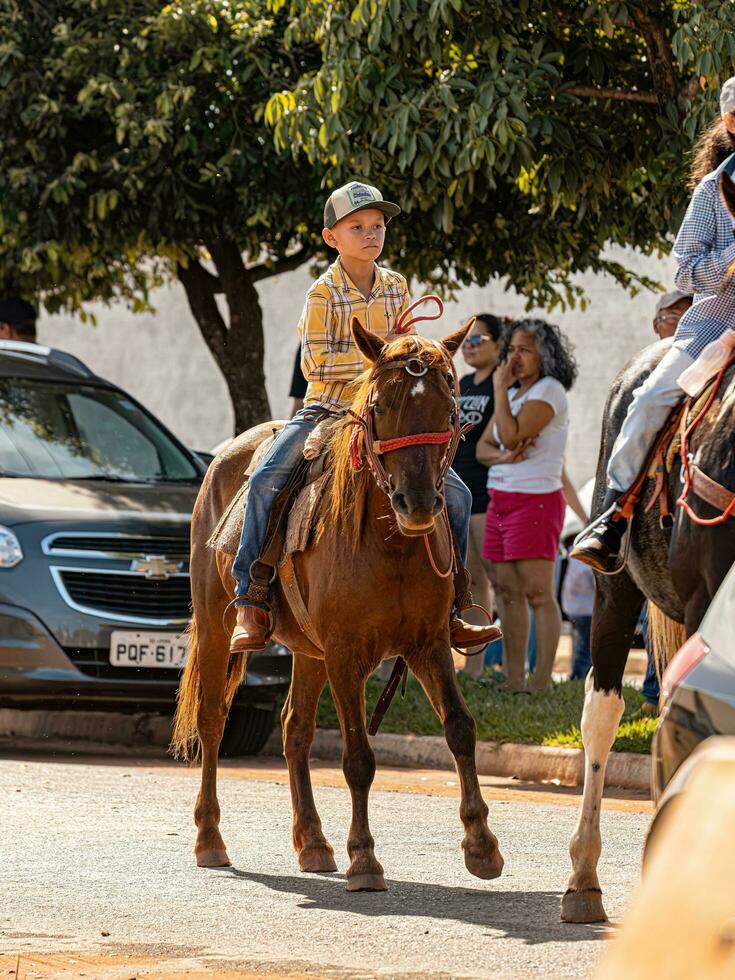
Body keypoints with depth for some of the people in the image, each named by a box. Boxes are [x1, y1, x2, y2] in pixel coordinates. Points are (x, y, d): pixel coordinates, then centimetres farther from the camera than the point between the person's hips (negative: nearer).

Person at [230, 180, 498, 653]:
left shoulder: (397, 288, 6)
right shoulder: (324, 294, -8)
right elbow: (317, 367, -14)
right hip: (326, 412, -4)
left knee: (456, 495, -4)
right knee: (265, 481, -28)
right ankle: (252, 603, -22)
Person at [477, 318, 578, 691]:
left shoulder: (549, 391, -9)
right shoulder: (514, 393, 17)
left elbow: (512, 436, -19)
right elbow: (483, 447, 12)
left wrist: (500, 389, -11)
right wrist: (503, 457, -10)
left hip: (536, 501, -9)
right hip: (500, 501, 9)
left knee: (538, 593, -9)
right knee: (508, 591, 6)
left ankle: (542, 681, -9)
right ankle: (513, 681, 9)